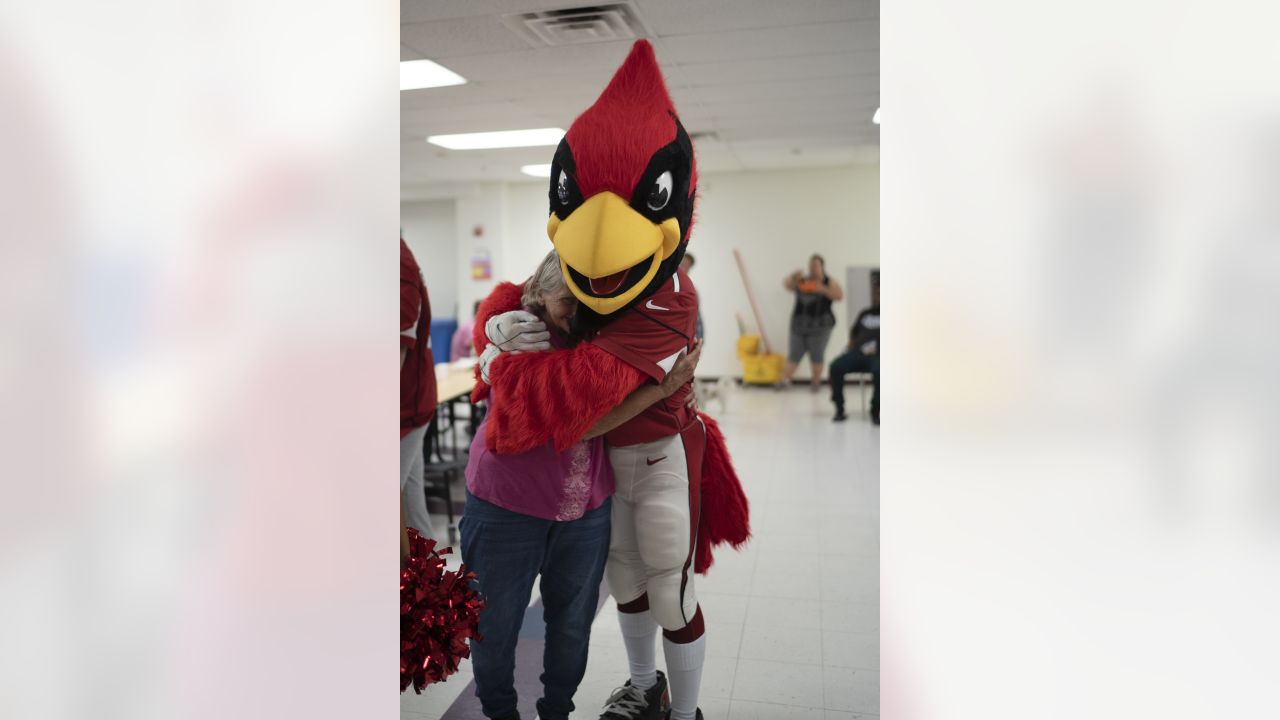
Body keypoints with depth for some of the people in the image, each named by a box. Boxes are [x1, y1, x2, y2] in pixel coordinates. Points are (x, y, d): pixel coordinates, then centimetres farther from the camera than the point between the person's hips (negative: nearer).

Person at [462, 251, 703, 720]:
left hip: (588, 506, 4)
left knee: (573, 623, 14)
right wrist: (662, 388, -27)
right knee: (495, 623, 10)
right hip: (507, 505, -4)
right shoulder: (518, 339, -17)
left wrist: (675, 383, -9)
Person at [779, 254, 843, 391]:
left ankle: (815, 382, 14)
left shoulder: (829, 283, 2)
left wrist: (823, 289, -25)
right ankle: (785, 379, 7)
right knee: (794, 355, 3)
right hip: (799, 324, 3)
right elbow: (786, 284, 3)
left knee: (817, 356, 1)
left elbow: (840, 296, -12)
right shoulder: (801, 281, 11)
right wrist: (793, 278, -19)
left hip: (819, 326, -3)